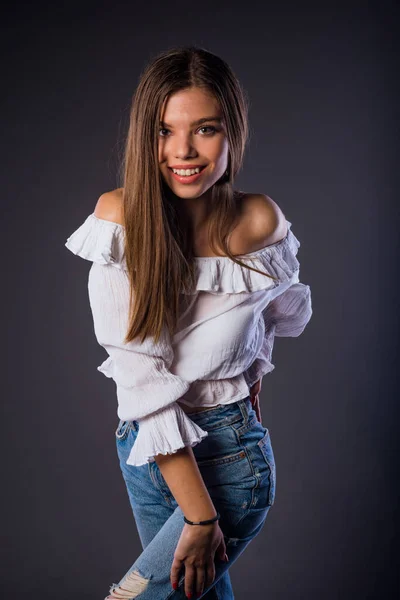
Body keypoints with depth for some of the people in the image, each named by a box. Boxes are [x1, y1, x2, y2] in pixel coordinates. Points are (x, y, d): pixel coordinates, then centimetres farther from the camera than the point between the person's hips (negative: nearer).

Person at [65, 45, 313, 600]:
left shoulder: (260, 223, -13)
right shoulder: (119, 217, -16)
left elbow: (290, 313, 12)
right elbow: (140, 377, -20)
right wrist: (199, 514, -21)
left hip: (231, 455, -2)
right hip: (144, 447, 2)